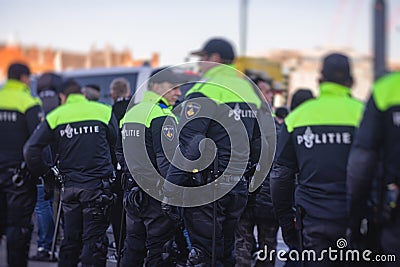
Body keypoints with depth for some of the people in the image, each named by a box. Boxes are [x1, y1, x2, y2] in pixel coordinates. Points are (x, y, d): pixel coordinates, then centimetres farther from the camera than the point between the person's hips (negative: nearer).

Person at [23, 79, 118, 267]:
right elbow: (116, 146, 5)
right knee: (94, 240, 0)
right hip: (97, 185, -2)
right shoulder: (104, 111, 0)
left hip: (70, 186, 2)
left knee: (70, 239, 14)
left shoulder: (55, 117, 3)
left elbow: (31, 150, -4)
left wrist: (45, 173, 9)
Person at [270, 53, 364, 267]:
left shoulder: (296, 117, 6)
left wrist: (286, 224, 16)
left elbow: (280, 176, 8)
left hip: (312, 223, 2)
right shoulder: (362, 113, -5)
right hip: (352, 222, -2)